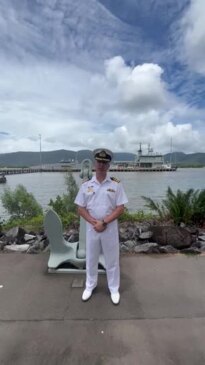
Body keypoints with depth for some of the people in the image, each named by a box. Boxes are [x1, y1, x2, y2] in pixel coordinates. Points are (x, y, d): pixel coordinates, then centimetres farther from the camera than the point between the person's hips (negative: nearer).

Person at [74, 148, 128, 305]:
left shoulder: (116, 184, -6)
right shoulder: (86, 185, -2)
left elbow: (120, 208, -9)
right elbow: (80, 208, -2)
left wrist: (103, 222, -17)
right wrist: (95, 223, -14)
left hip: (110, 228, -1)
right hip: (91, 228, 2)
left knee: (112, 260, 13)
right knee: (91, 259, 18)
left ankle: (114, 289, 34)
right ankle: (90, 286, 41)